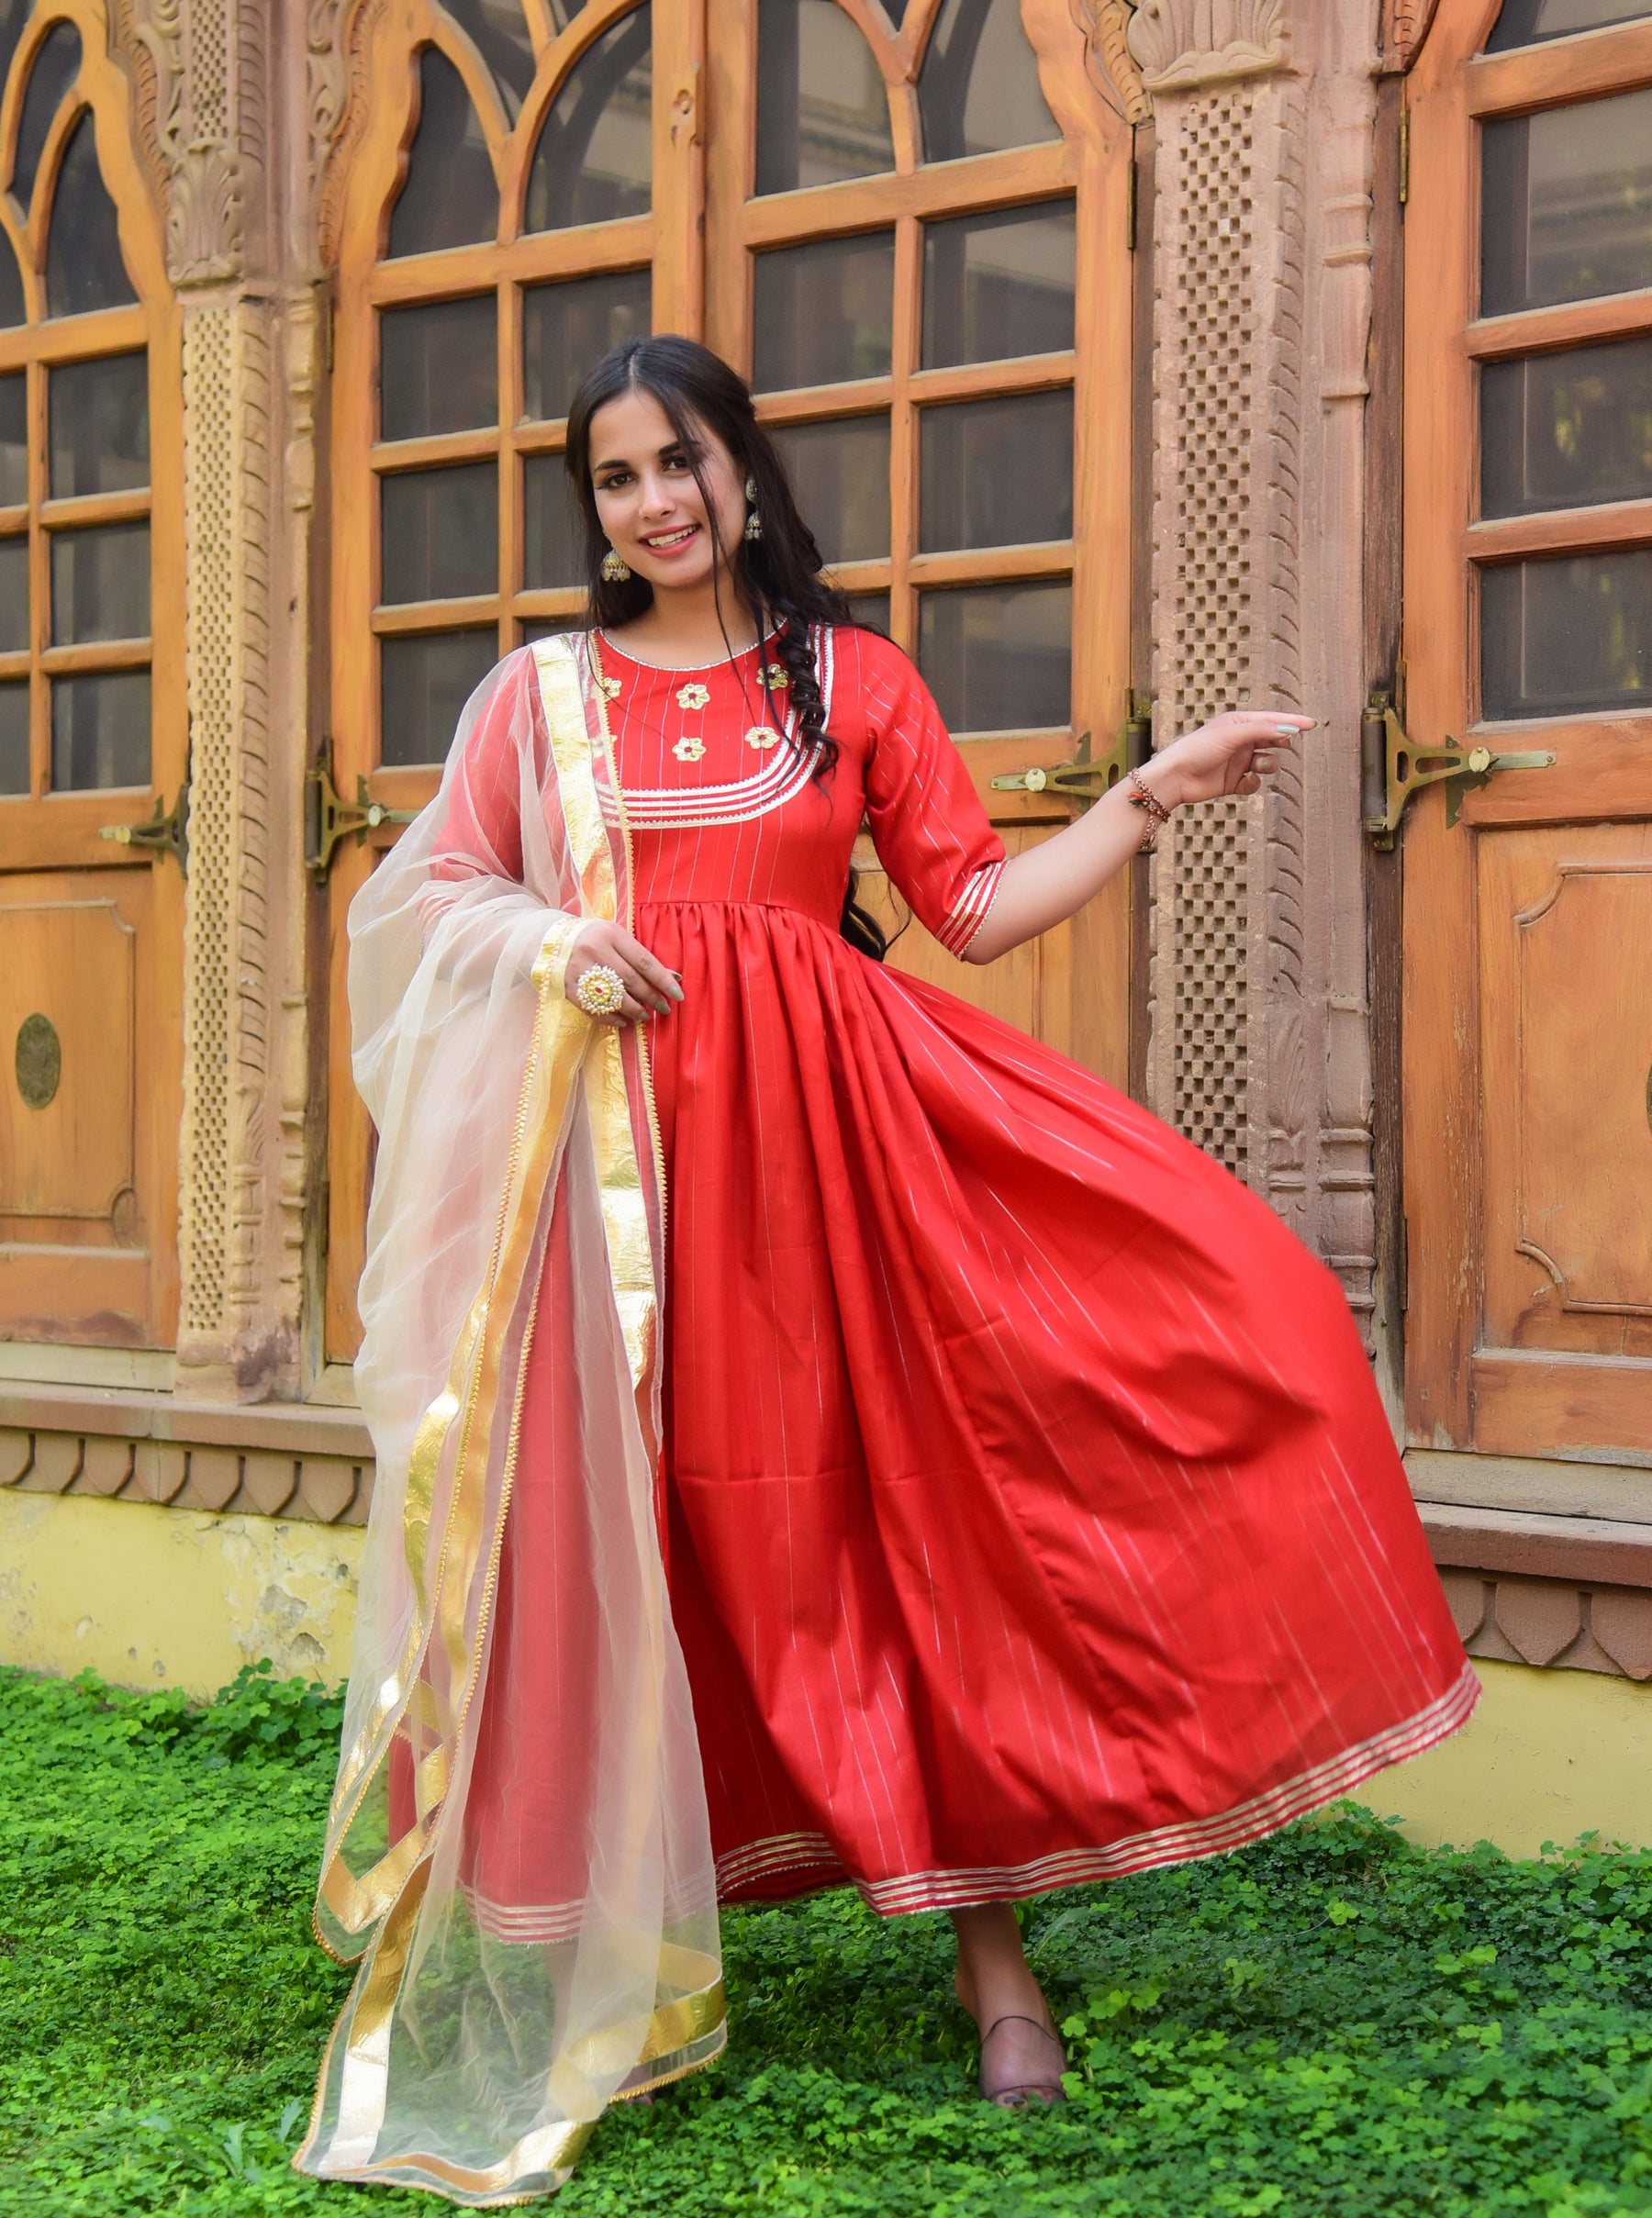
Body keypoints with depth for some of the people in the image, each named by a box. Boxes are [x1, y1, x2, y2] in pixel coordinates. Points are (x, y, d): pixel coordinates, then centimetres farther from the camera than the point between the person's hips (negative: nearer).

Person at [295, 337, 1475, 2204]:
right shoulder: (543, 691, 12)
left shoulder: (851, 677, 10)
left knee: (919, 1484, -8)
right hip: (617, 1140, 0)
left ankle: (988, 1939, 3)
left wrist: (1148, 799, 1)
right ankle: (609, 1944, 11)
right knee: (628, 1524, -3)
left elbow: (979, 905, 9)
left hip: (827, 1128, 0)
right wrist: (549, 944, -7)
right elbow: (422, 898, 12)